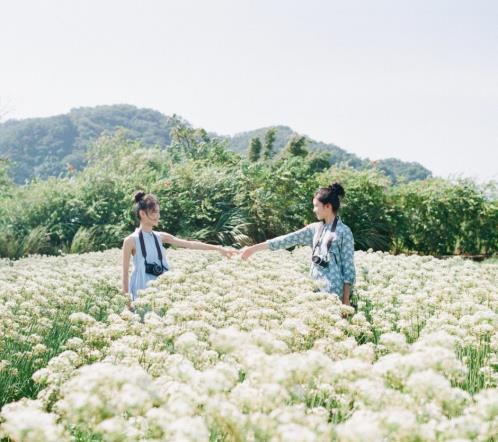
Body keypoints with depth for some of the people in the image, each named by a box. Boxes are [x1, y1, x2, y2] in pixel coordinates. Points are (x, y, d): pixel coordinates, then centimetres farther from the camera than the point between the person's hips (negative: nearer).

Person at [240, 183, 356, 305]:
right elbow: (288, 239, 9)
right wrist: (253, 249, 6)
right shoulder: (315, 229, 11)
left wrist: (346, 299, -9)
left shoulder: (343, 232, -6)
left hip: (333, 294, -6)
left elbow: (348, 267, -6)